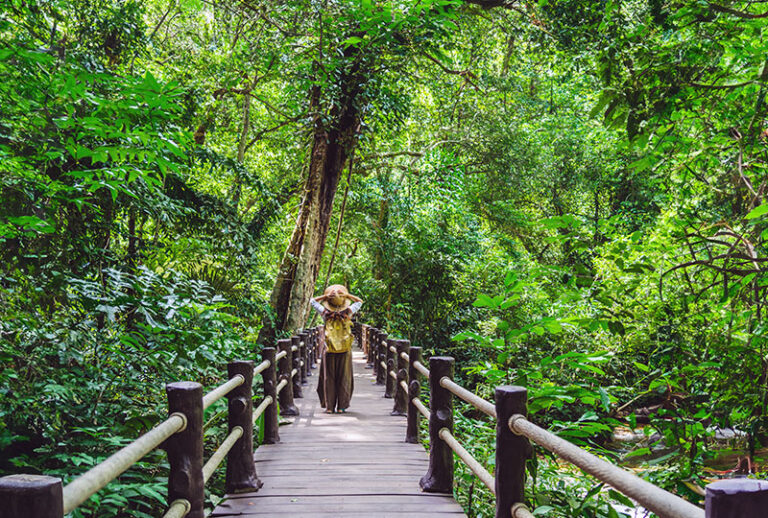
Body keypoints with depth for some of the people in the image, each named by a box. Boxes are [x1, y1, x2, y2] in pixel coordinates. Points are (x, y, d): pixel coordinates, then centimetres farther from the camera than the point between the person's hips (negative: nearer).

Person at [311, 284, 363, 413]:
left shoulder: (325, 313, -6)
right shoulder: (348, 312, -7)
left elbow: (313, 301, 9)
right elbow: (359, 302, 10)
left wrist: (325, 296, 2)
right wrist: (347, 295, 3)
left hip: (329, 350, 0)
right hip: (345, 350, 0)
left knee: (328, 378, 7)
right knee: (344, 378, 7)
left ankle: (329, 407, 7)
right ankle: (341, 407, 8)